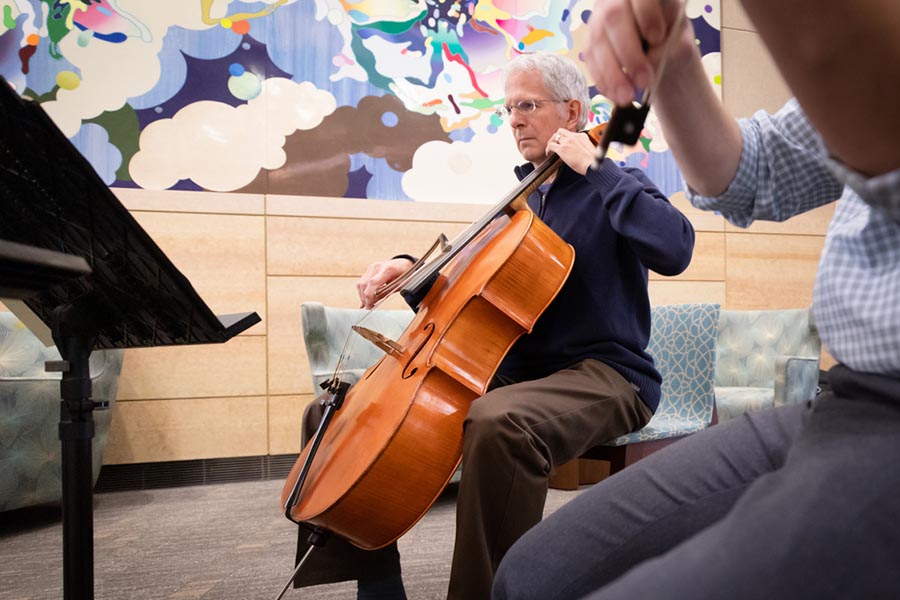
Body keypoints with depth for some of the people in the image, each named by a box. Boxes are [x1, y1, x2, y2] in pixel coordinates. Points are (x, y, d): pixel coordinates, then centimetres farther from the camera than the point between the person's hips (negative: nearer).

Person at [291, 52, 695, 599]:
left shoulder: (611, 186, -1)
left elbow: (674, 249, -23)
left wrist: (597, 169, -16)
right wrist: (412, 268, 2)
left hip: (603, 374, -7)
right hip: (513, 371, 8)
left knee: (499, 423, -44)